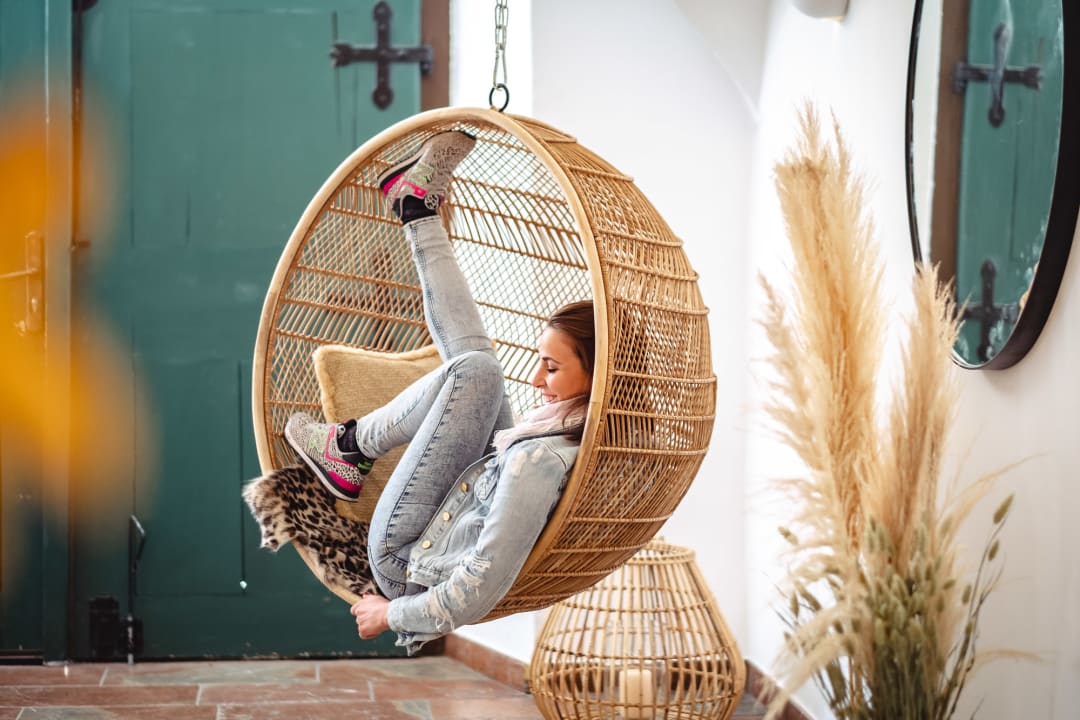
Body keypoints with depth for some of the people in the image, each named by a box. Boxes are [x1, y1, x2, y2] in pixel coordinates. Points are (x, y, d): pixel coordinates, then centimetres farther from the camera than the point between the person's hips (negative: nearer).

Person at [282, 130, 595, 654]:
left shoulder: (541, 462, -38)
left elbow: (477, 596, -38)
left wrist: (391, 614, -23)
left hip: (404, 562, -8)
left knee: (473, 372, -17)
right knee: (476, 362, 4)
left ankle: (353, 446, 9)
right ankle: (418, 210, 24)